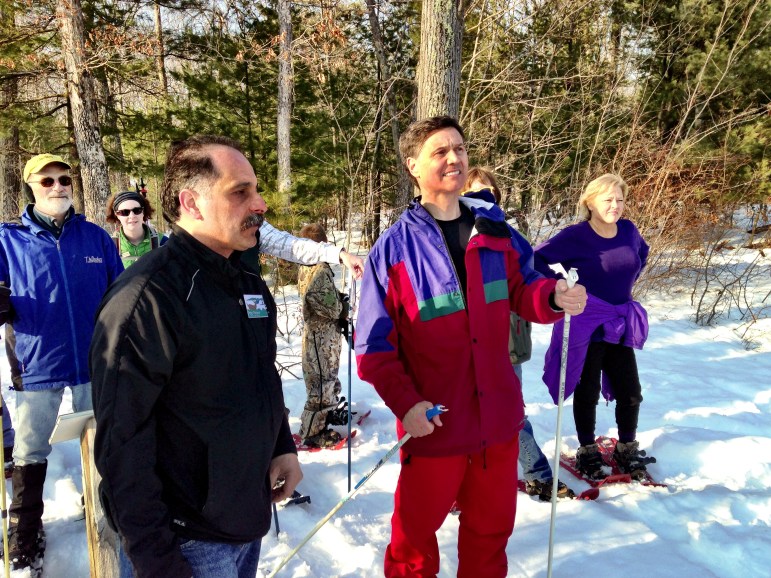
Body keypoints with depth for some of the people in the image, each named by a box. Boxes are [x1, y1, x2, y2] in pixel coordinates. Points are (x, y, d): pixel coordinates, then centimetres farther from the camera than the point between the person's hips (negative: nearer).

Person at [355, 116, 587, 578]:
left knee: (492, 525, 24)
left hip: (498, 415, 4)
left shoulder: (494, 230, 1)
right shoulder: (394, 248, -11)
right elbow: (374, 344, -11)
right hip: (434, 422, -4)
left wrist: (555, 297, -19)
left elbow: (522, 290, 2)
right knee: (416, 530, 17)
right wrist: (404, 402, -21)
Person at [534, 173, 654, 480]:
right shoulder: (575, 236, -15)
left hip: (621, 325, 6)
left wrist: (626, 282, 12)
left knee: (630, 392, 11)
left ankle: (627, 450, 32)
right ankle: (587, 452, 25)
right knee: (587, 392, 7)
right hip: (586, 325, -5)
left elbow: (642, 254, 24)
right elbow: (538, 259, -15)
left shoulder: (628, 230, 3)